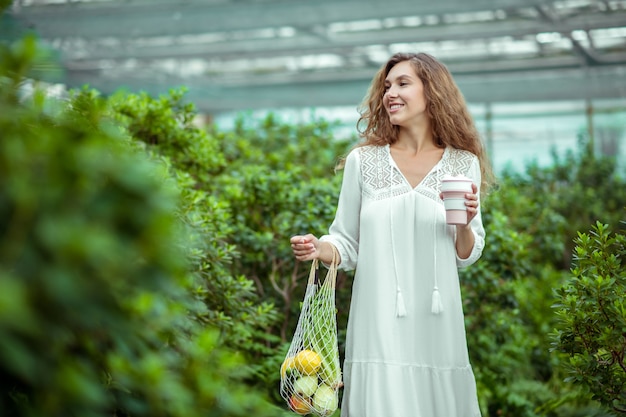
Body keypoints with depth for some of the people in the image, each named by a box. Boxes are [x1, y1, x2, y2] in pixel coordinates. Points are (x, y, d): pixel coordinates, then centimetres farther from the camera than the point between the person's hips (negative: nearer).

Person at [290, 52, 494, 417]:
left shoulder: (463, 165, 6)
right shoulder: (363, 161, 4)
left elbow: (467, 256, 10)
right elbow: (348, 244, 8)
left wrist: (465, 223, -9)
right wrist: (318, 249, -12)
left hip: (436, 321, 1)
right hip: (380, 321, -1)